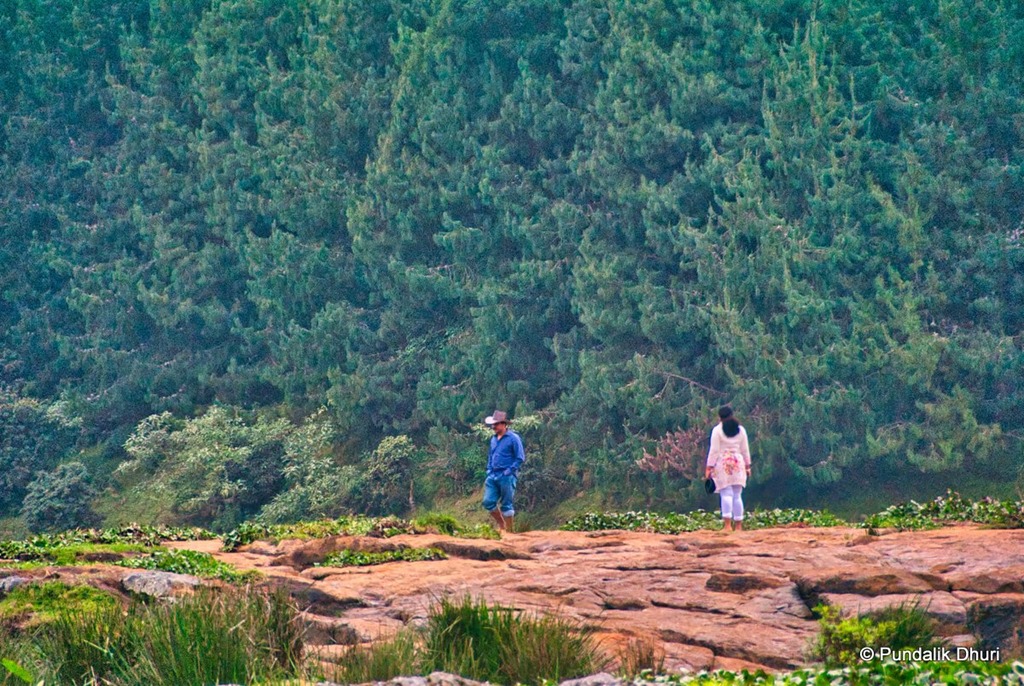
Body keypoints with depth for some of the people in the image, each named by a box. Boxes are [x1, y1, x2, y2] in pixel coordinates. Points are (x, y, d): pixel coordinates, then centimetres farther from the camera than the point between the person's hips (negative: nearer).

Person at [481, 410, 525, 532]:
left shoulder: (513, 438, -8)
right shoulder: (494, 439, 13)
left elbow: (520, 458, -9)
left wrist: (509, 471, -14)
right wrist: (489, 469, 12)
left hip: (506, 477, -7)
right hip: (493, 476, 7)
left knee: (506, 504, -1)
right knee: (488, 502, 0)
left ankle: (508, 530, 7)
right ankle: (501, 525, 18)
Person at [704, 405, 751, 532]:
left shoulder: (717, 430, -3)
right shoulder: (741, 430, 10)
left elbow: (714, 450, -6)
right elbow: (745, 450, 13)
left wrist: (709, 467, -3)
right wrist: (747, 466, 21)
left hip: (722, 464, -4)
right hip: (738, 463, 4)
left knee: (726, 494, -11)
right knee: (737, 495, 7)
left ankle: (727, 524, -23)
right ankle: (738, 525, 6)